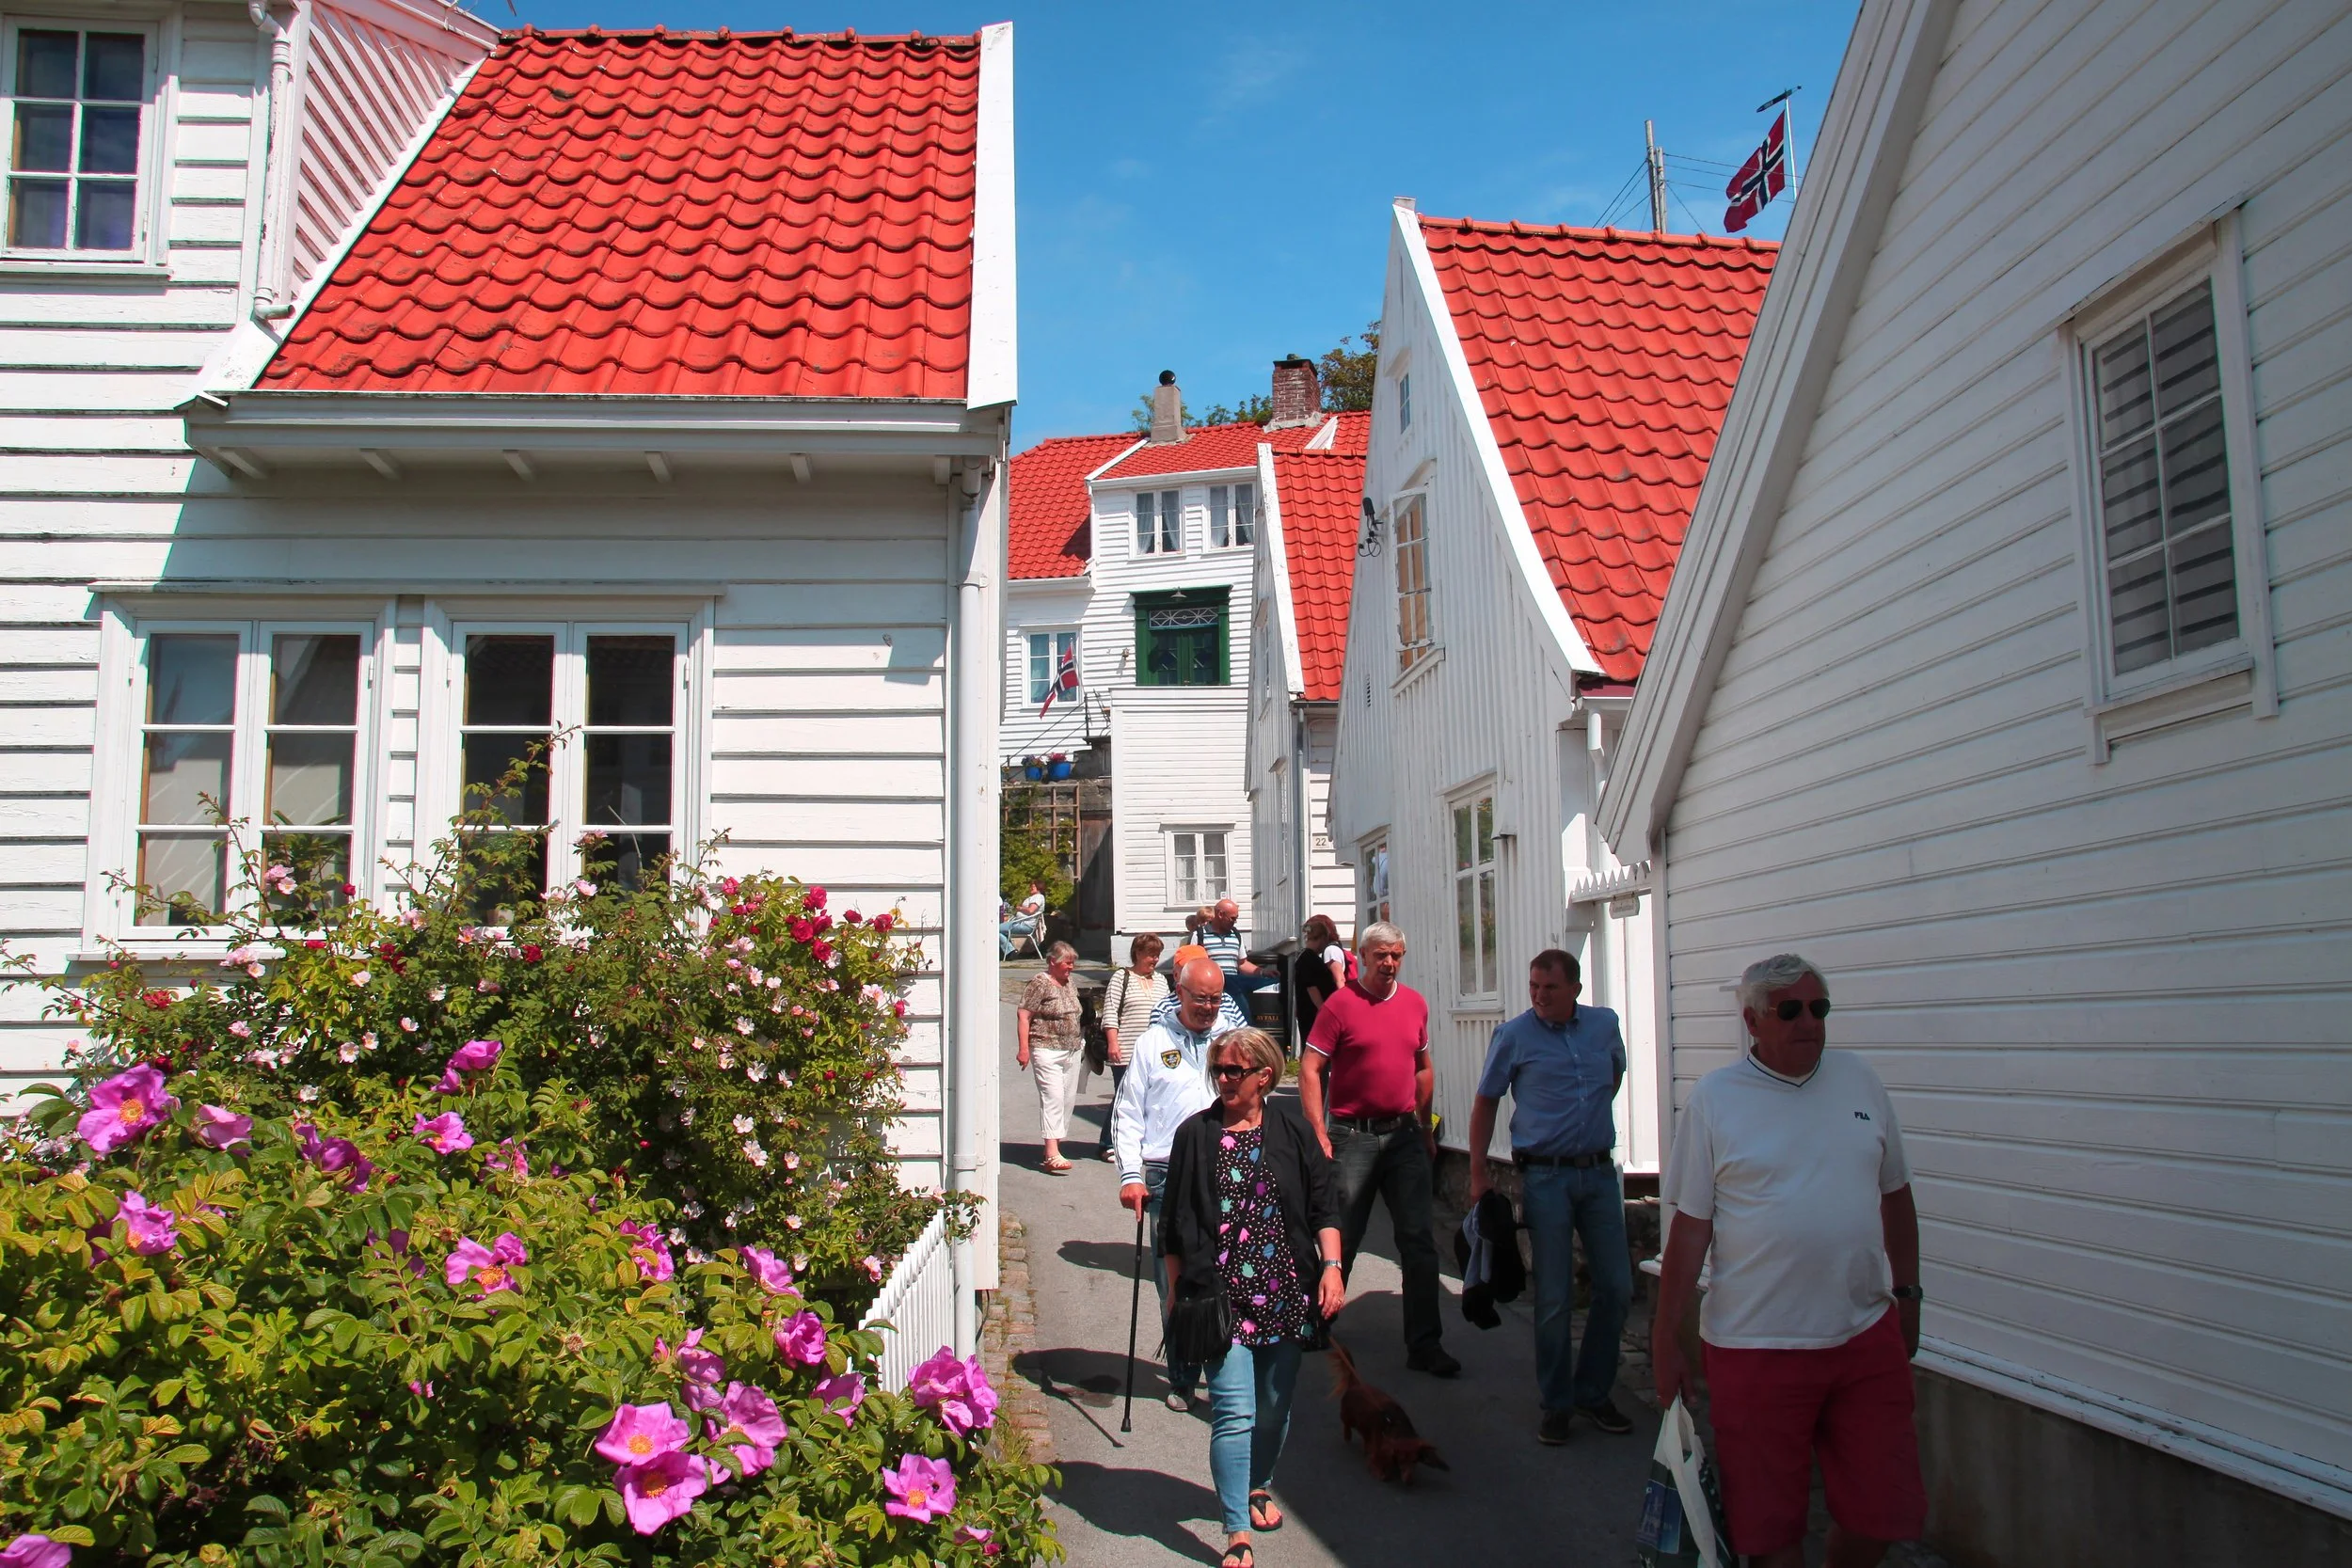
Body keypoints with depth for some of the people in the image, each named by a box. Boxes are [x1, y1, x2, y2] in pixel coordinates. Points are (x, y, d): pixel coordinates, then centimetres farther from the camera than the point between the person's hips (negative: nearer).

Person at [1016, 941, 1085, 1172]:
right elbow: (1023, 1016, -11)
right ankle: (1052, 1154, -20)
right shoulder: (1040, 983, -7)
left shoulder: (1070, 985, 16)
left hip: (1073, 1051, 8)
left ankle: (1055, 1144, 16)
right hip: (1047, 1051, -8)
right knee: (1053, 1097, -15)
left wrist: (1082, 1043, 22)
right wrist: (1024, 1049, -17)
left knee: (1067, 1098, 7)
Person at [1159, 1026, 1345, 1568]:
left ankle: (1259, 1486, 40)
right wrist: (1176, 1294, 6)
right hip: (1222, 1294, -2)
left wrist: (1331, 1267, -5)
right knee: (1234, 1411, -10)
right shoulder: (1196, 1134, 2)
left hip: (1286, 1292, 2)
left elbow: (1324, 1203, 5)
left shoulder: (1290, 1128, 3)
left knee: (1275, 1404, 14)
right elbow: (1175, 1223, 6)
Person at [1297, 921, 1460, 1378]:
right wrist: (1319, 1133, -14)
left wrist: (1426, 1128, 15)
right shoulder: (1340, 1004, -7)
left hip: (1405, 1135, 4)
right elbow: (1310, 1069, -9)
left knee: (1419, 1241, 2)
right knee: (1342, 1240, 6)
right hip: (1352, 1135, -4)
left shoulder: (1415, 1003, 8)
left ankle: (1424, 1345, 9)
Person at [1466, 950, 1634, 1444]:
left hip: (1599, 1172, 4)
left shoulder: (1605, 1024, 4)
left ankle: (1594, 1392, 22)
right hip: (1546, 1176, -4)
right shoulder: (1513, 1036, -6)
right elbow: (1485, 1102, 2)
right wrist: (1478, 1172, 0)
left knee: (1617, 1287, 5)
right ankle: (1557, 1403, 13)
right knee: (1555, 1298, -1)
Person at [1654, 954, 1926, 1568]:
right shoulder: (1713, 1098, -5)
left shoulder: (1859, 1080, 6)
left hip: (1868, 1336, 4)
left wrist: (1907, 1294, 16)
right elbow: (1690, 1226, -4)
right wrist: (1666, 1339, -4)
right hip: (1757, 1348, -3)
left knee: (1884, 1511, 7)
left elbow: (1894, 1196, 16)